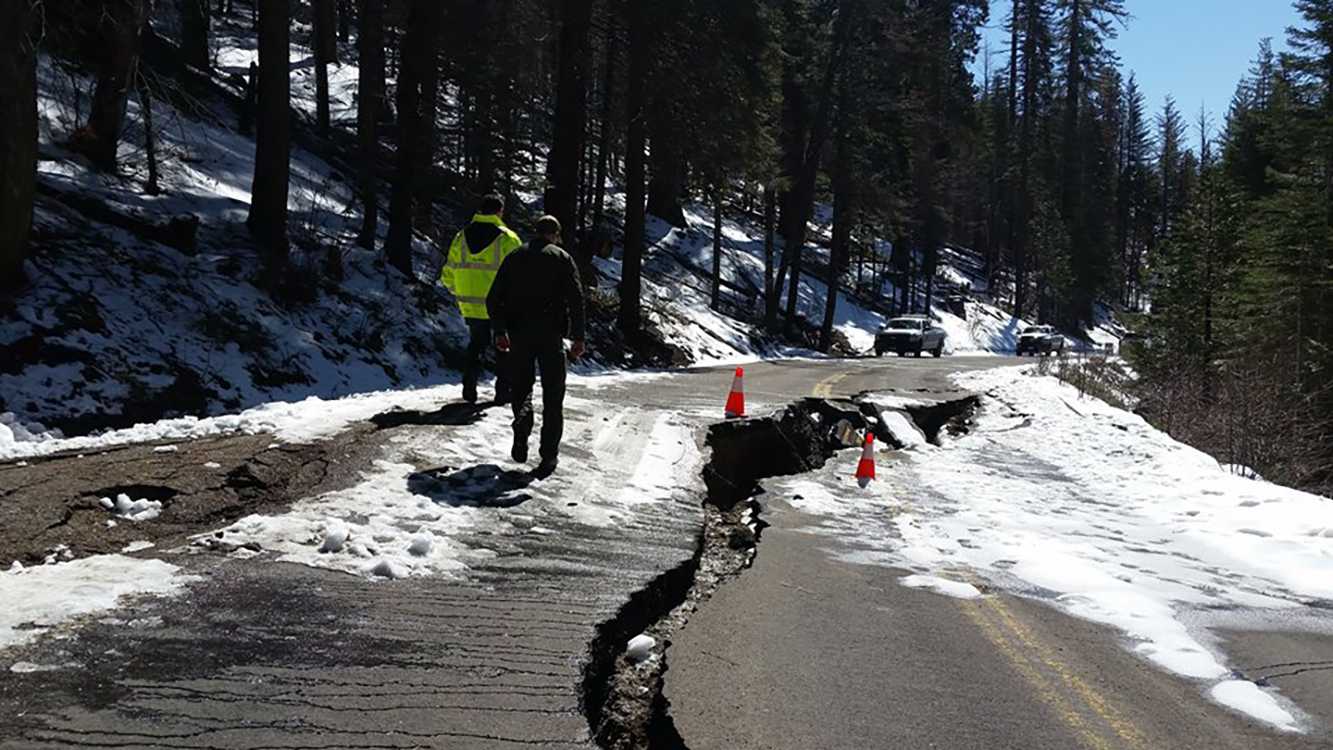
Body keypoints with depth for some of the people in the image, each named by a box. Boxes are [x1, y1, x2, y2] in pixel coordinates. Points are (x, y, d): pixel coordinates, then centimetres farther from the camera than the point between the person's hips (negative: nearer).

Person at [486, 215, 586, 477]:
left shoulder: (515, 258, 10)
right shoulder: (562, 259, 2)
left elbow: (494, 298, 8)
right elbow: (576, 299, -8)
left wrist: (500, 332, 16)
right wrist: (578, 337, -6)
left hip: (519, 334, 2)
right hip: (551, 335, -2)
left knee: (521, 386, 17)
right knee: (552, 397, 5)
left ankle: (522, 417, -14)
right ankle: (549, 454, 0)